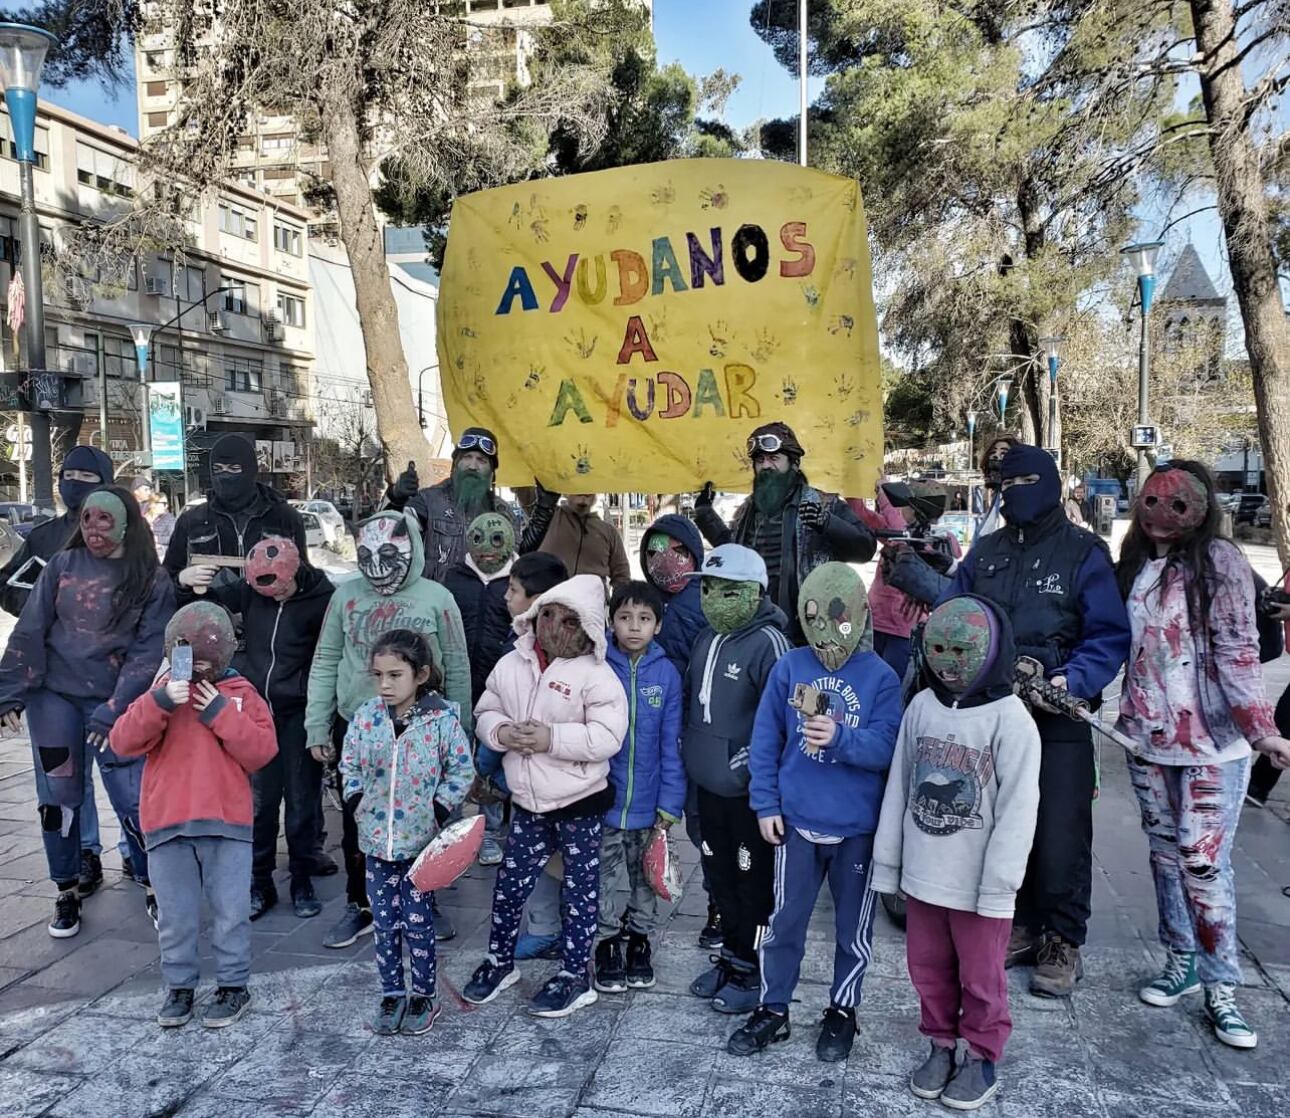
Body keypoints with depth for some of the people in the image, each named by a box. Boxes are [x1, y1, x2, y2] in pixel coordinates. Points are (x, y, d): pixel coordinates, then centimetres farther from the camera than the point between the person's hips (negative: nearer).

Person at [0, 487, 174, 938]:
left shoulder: (153, 581, -4)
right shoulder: (62, 566, 2)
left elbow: (149, 652, -7)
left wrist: (114, 710, -14)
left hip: (115, 703, -2)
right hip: (53, 697, 2)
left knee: (132, 800, -5)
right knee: (58, 799, 6)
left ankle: (153, 886, 16)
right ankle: (67, 893, 25)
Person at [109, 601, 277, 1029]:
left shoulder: (242, 696, 2)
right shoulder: (161, 694, 6)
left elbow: (261, 751, -8)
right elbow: (123, 742, -8)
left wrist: (220, 713, -16)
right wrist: (161, 702, -21)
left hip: (227, 822, -2)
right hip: (167, 823, 2)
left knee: (230, 912, 7)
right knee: (175, 916, 13)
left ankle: (233, 986, 21)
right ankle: (179, 986, 29)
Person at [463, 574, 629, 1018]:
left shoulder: (595, 674, -16)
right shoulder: (510, 665, 0)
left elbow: (607, 736, -21)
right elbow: (486, 712, 9)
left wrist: (552, 738, -28)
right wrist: (500, 732, -13)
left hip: (580, 801, -4)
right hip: (527, 802, 5)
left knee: (579, 891, 9)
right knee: (509, 884, 14)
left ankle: (575, 975, 25)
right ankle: (500, 960, 36)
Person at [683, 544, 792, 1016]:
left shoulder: (767, 643, -18)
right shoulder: (706, 639, 7)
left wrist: (749, 759, -21)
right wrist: (689, 747, 14)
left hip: (749, 788, -8)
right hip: (709, 782, 8)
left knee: (754, 879, 7)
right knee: (719, 871, 19)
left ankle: (753, 971, 22)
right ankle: (731, 955, 37)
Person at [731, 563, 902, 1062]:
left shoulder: (881, 677, -9)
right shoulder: (789, 668, -4)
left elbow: (885, 748, -15)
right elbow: (764, 741, 0)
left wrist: (840, 738, -32)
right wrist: (765, 804, -3)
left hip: (857, 828, -1)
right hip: (795, 820, 1)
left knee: (853, 928, 15)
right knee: (784, 922, 12)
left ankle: (842, 1012, 35)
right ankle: (772, 1010, 30)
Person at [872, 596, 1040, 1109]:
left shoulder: (1011, 719, -14)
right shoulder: (921, 706, 0)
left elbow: (1016, 810, -14)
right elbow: (899, 788, 6)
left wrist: (999, 885, -15)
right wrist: (888, 860, 7)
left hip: (978, 882, -4)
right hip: (922, 874, 4)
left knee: (980, 978, 12)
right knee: (928, 968, 18)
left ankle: (981, 1058, 33)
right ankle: (941, 1045, 38)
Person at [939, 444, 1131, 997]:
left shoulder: (1083, 552, -3)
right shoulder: (985, 551, 11)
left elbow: (1110, 635, -8)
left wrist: (1075, 681, -24)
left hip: (1057, 719, -4)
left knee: (1060, 836, 0)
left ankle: (1062, 942, 17)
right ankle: (1021, 926, 30)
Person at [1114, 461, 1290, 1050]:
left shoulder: (1219, 561, -7)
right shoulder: (1133, 564, 9)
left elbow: (1238, 651, -12)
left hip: (1211, 741, -5)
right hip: (1146, 737, 5)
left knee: (1203, 861, -4)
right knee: (1165, 852, 13)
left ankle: (1220, 986, 11)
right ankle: (1181, 960, 28)